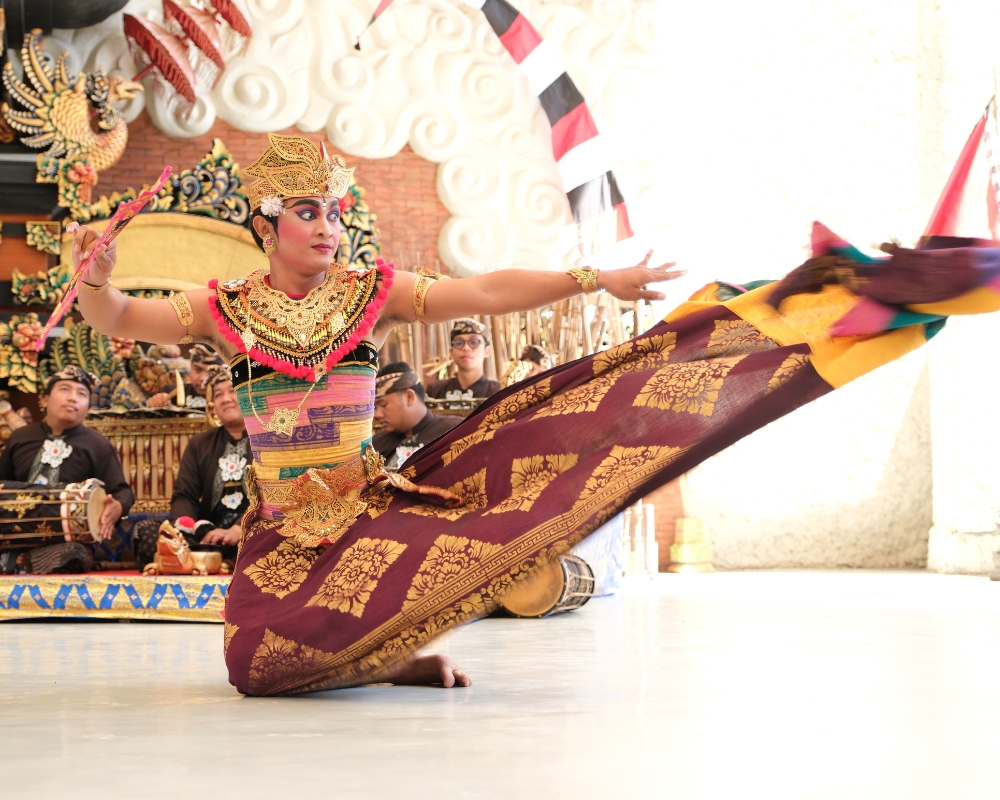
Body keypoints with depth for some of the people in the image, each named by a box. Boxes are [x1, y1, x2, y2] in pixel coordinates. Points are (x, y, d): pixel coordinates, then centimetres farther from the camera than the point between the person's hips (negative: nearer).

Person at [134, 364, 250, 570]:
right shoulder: (199, 444, 21)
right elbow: (183, 496, 10)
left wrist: (238, 531, -26)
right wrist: (200, 530, -14)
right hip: (209, 536, 5)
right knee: (146, 530, -21)